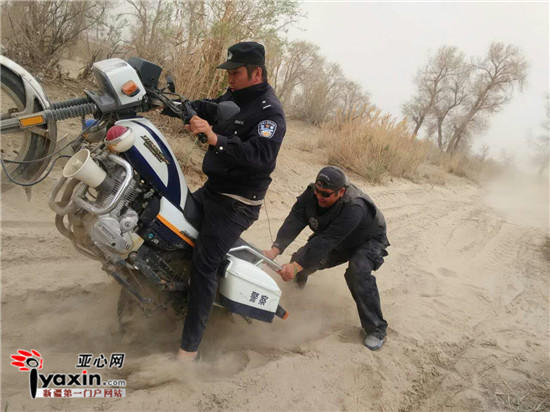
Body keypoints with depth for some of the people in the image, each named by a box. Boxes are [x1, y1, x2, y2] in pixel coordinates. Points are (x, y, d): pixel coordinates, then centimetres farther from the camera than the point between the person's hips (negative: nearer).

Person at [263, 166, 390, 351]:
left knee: (358, 273, -33)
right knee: (302, 258, -4)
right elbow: (294, 220, -30)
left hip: (368, 241, -6)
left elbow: (327, 241, -45)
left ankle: (376, 329, -18)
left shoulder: (354, 208, -41)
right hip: (337, 243, 6)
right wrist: (275, 249, -44)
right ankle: (300, 279, 35)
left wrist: (296, 266, -49)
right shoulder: (312, 193, -22)